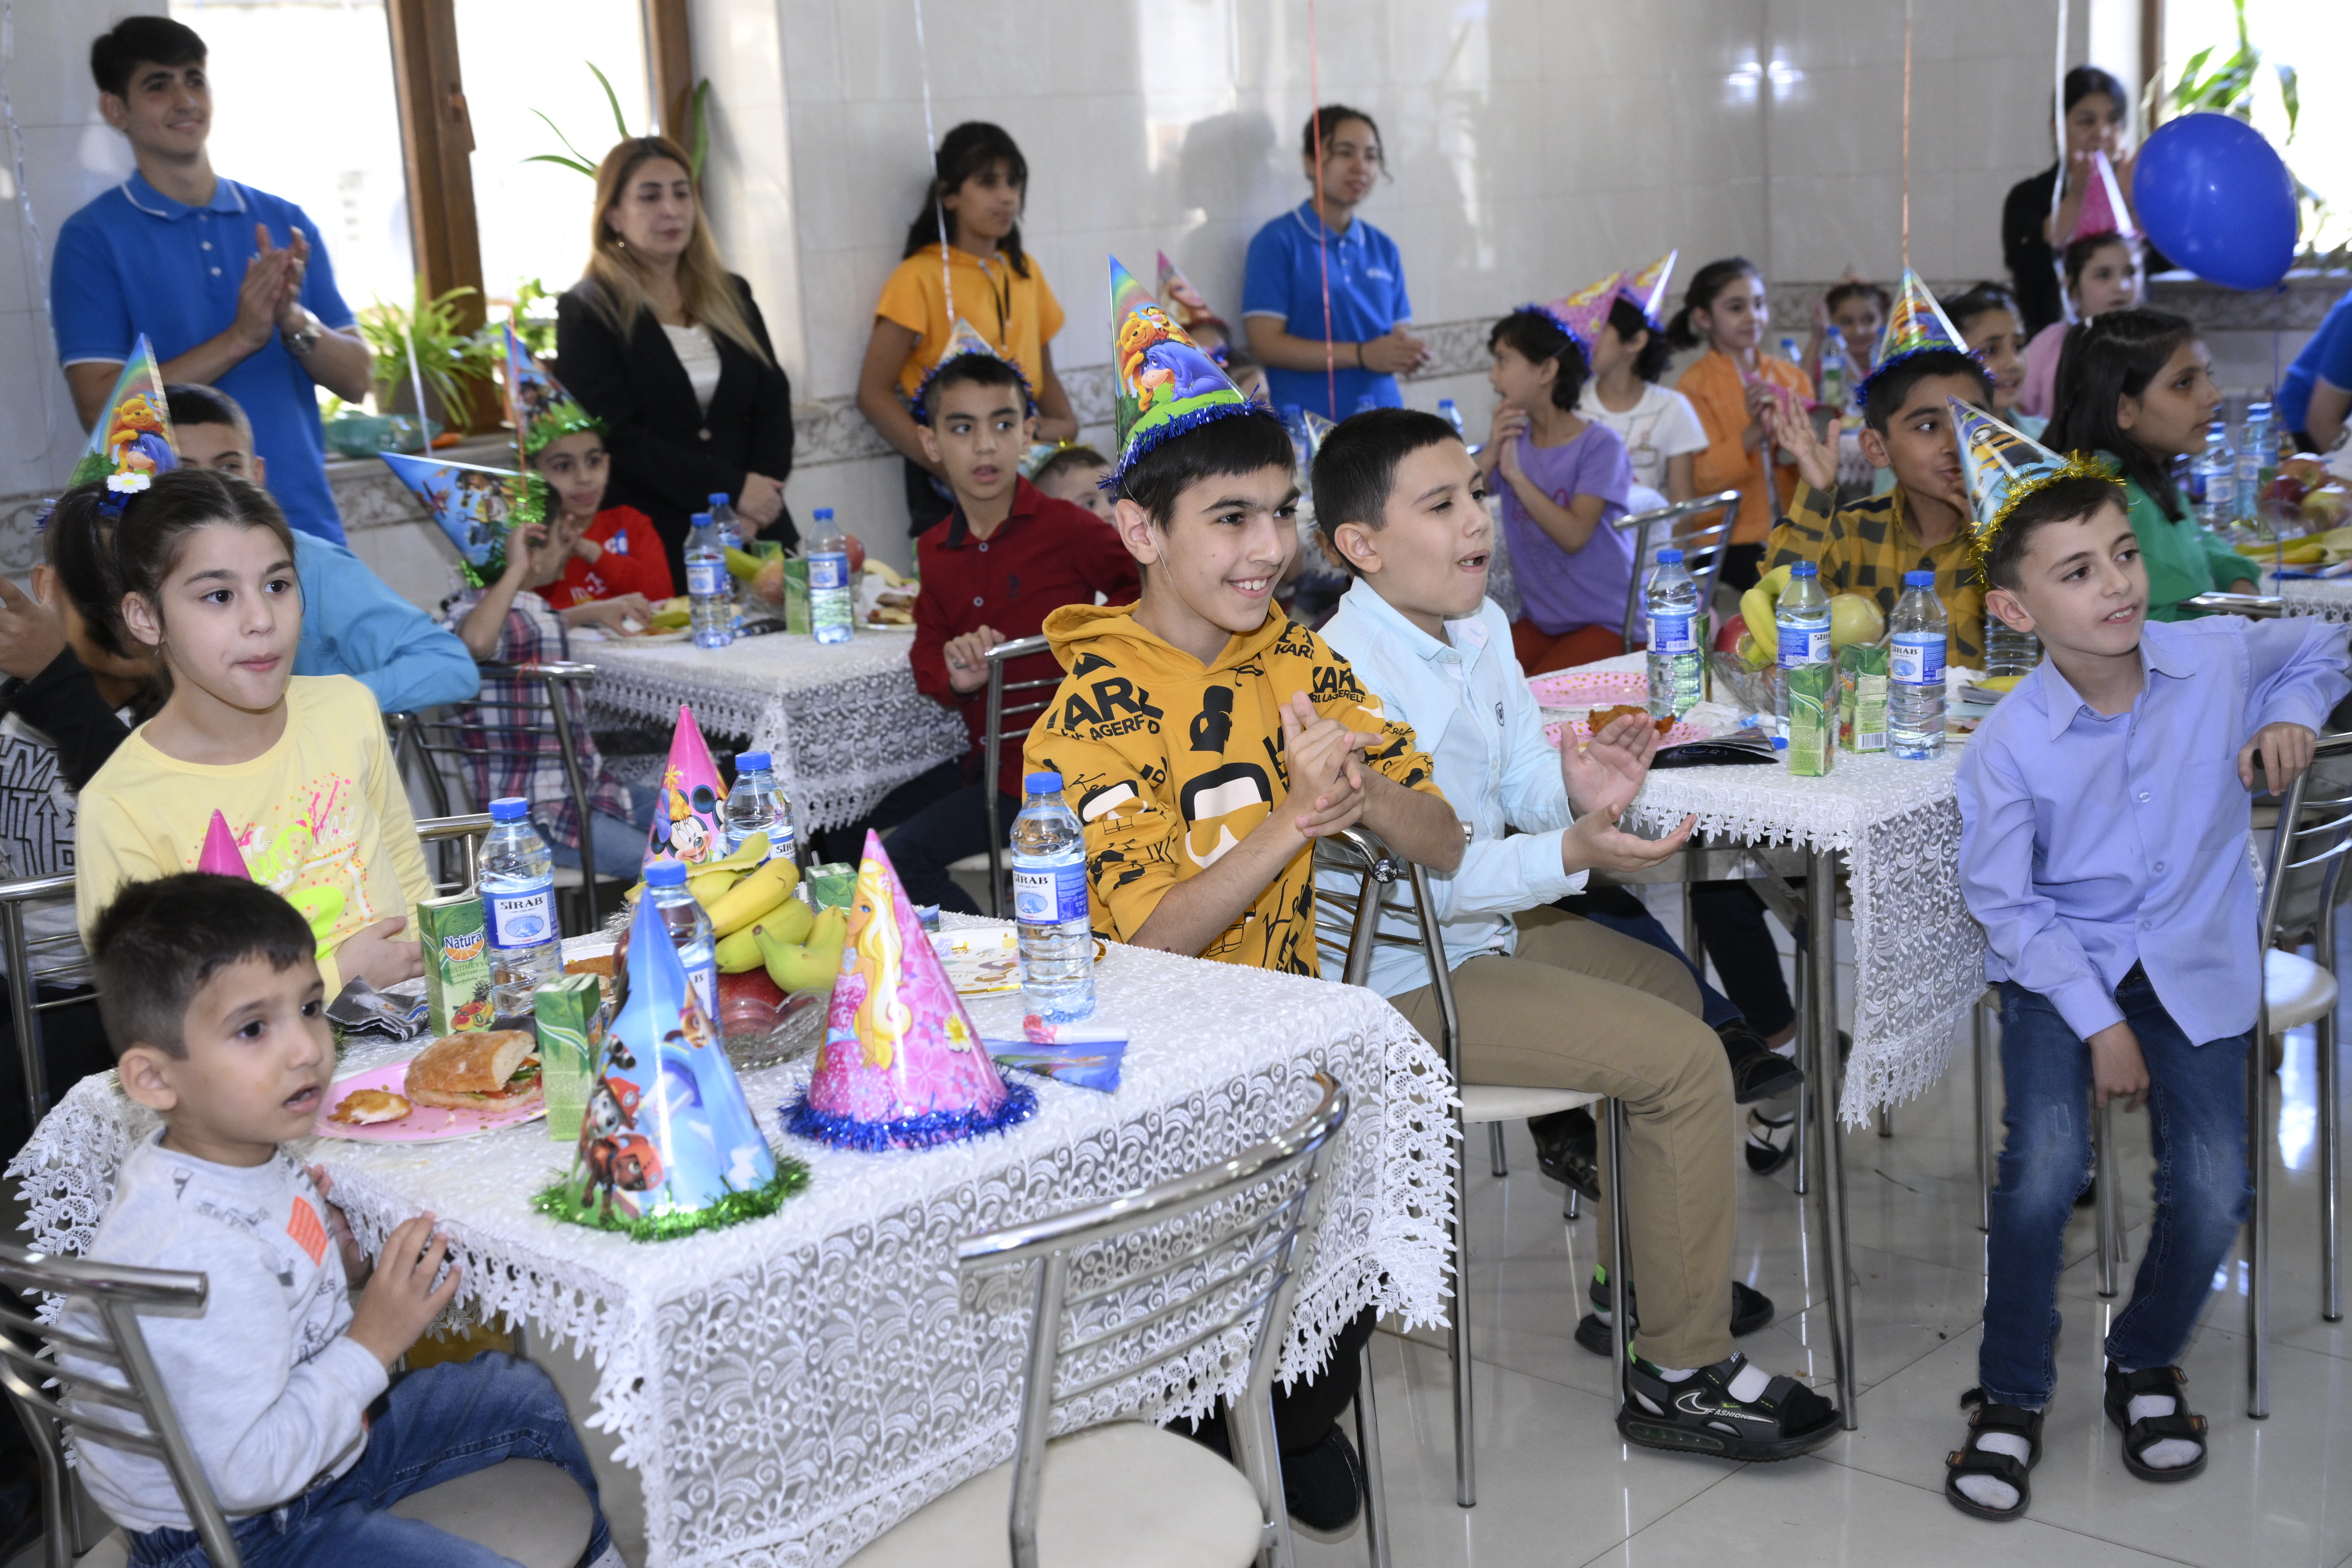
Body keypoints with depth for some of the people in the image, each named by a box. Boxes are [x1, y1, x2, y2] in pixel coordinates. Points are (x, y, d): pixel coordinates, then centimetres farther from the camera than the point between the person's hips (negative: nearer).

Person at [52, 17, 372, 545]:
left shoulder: (286, 223, 8)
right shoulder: (92, 239, -3)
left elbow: (356, 378, 6)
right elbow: (101, 407, -12)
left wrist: (294, 322, -14)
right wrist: (239, 338, -18)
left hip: (310, 523, 3)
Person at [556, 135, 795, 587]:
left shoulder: (731, 296, 16)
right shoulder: (585, 312, 0)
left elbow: (774, 405, 11)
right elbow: (618, 436, -10)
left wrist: (759, 495, -8)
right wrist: (731, 490, -15)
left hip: (756, 532, 5)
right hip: (655, 544, -4)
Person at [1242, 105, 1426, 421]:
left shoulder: (1384, 249, 14)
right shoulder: (1277, 241, -2)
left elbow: (1400, 333, 18)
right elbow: (1265, 344, -10)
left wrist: (1410, 354, -7)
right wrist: (1362, 354, -16)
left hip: (1383, 418, 5)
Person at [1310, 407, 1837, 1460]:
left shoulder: (1479, 626, 4)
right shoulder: (1348, 676, -26)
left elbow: (1521, 778, 7)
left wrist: (1579, 788, -15)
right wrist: (1571, 853, -37)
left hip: (1484, 926, 11)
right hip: (1405, 977, -11)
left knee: (1669, 988, 26)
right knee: (1687, 1061, -14)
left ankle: (1641, 1281, 40)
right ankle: (1681, 1376, -1)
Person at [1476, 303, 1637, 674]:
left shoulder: (1600, 444, -9)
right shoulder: (1511, 437, 6)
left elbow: (1574, 536, -21)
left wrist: (1517, 475, -21)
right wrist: (1489, 454, -17)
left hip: (1607, 622, -5)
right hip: (1540, 621, 5)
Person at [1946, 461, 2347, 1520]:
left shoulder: (2220, 660, -9)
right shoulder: (2008, 745, -16)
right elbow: (2005, 903, -9)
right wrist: (2100, 1023, -13)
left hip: (2197, 962, 2)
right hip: (2061, 961, -2)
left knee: (2214, 1192, -13)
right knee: (2045, 1170, -23)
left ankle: (2144, 1366, 18)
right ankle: (2011, 1399, -1)